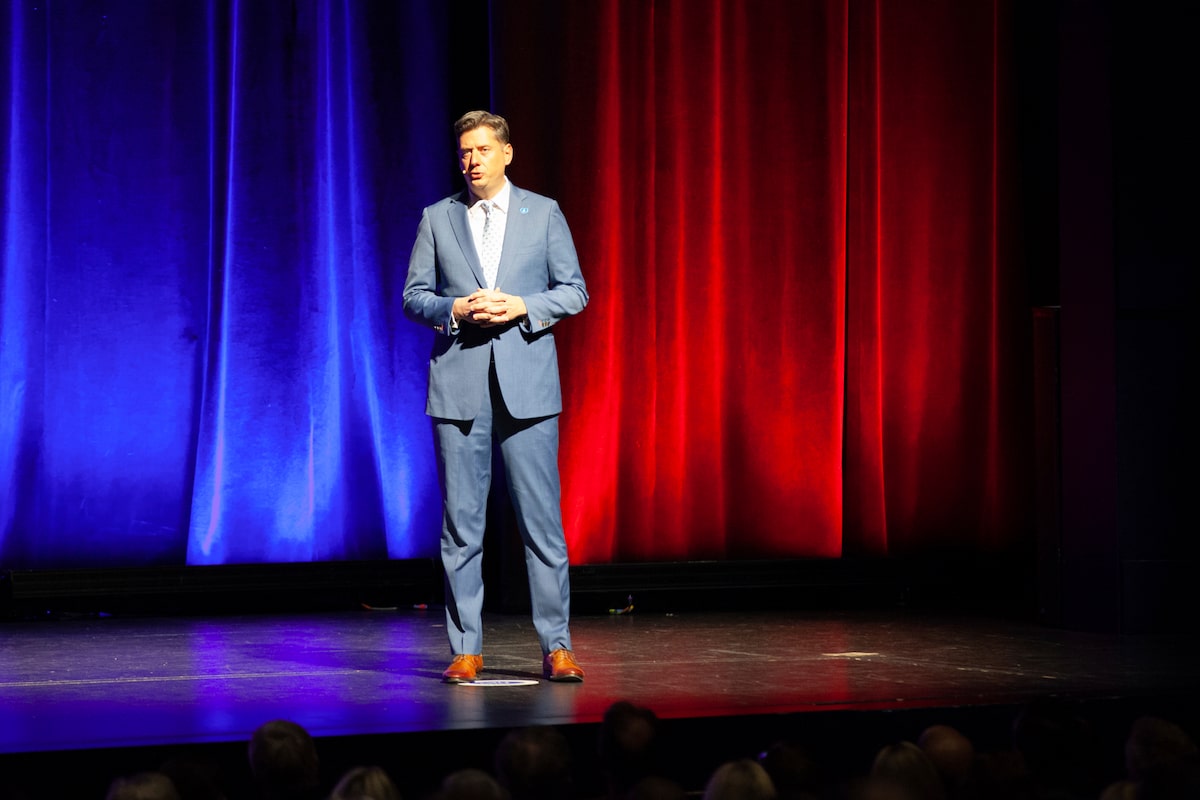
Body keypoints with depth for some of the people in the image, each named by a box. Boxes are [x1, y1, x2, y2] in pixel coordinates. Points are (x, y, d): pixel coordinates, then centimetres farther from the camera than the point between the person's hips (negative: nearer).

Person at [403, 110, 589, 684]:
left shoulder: (543, 214, 8)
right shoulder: (437, 219, 10)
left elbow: (574, 291, 6)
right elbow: (414, 297, 9)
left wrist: (522, 306, -10)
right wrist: (455, 310, -10)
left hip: (526, 384, -1)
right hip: (458, 386, 1)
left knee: (541, 519, -2)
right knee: (461, 522, 1)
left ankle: (557, 647, 3)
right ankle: (466, 649, 8)